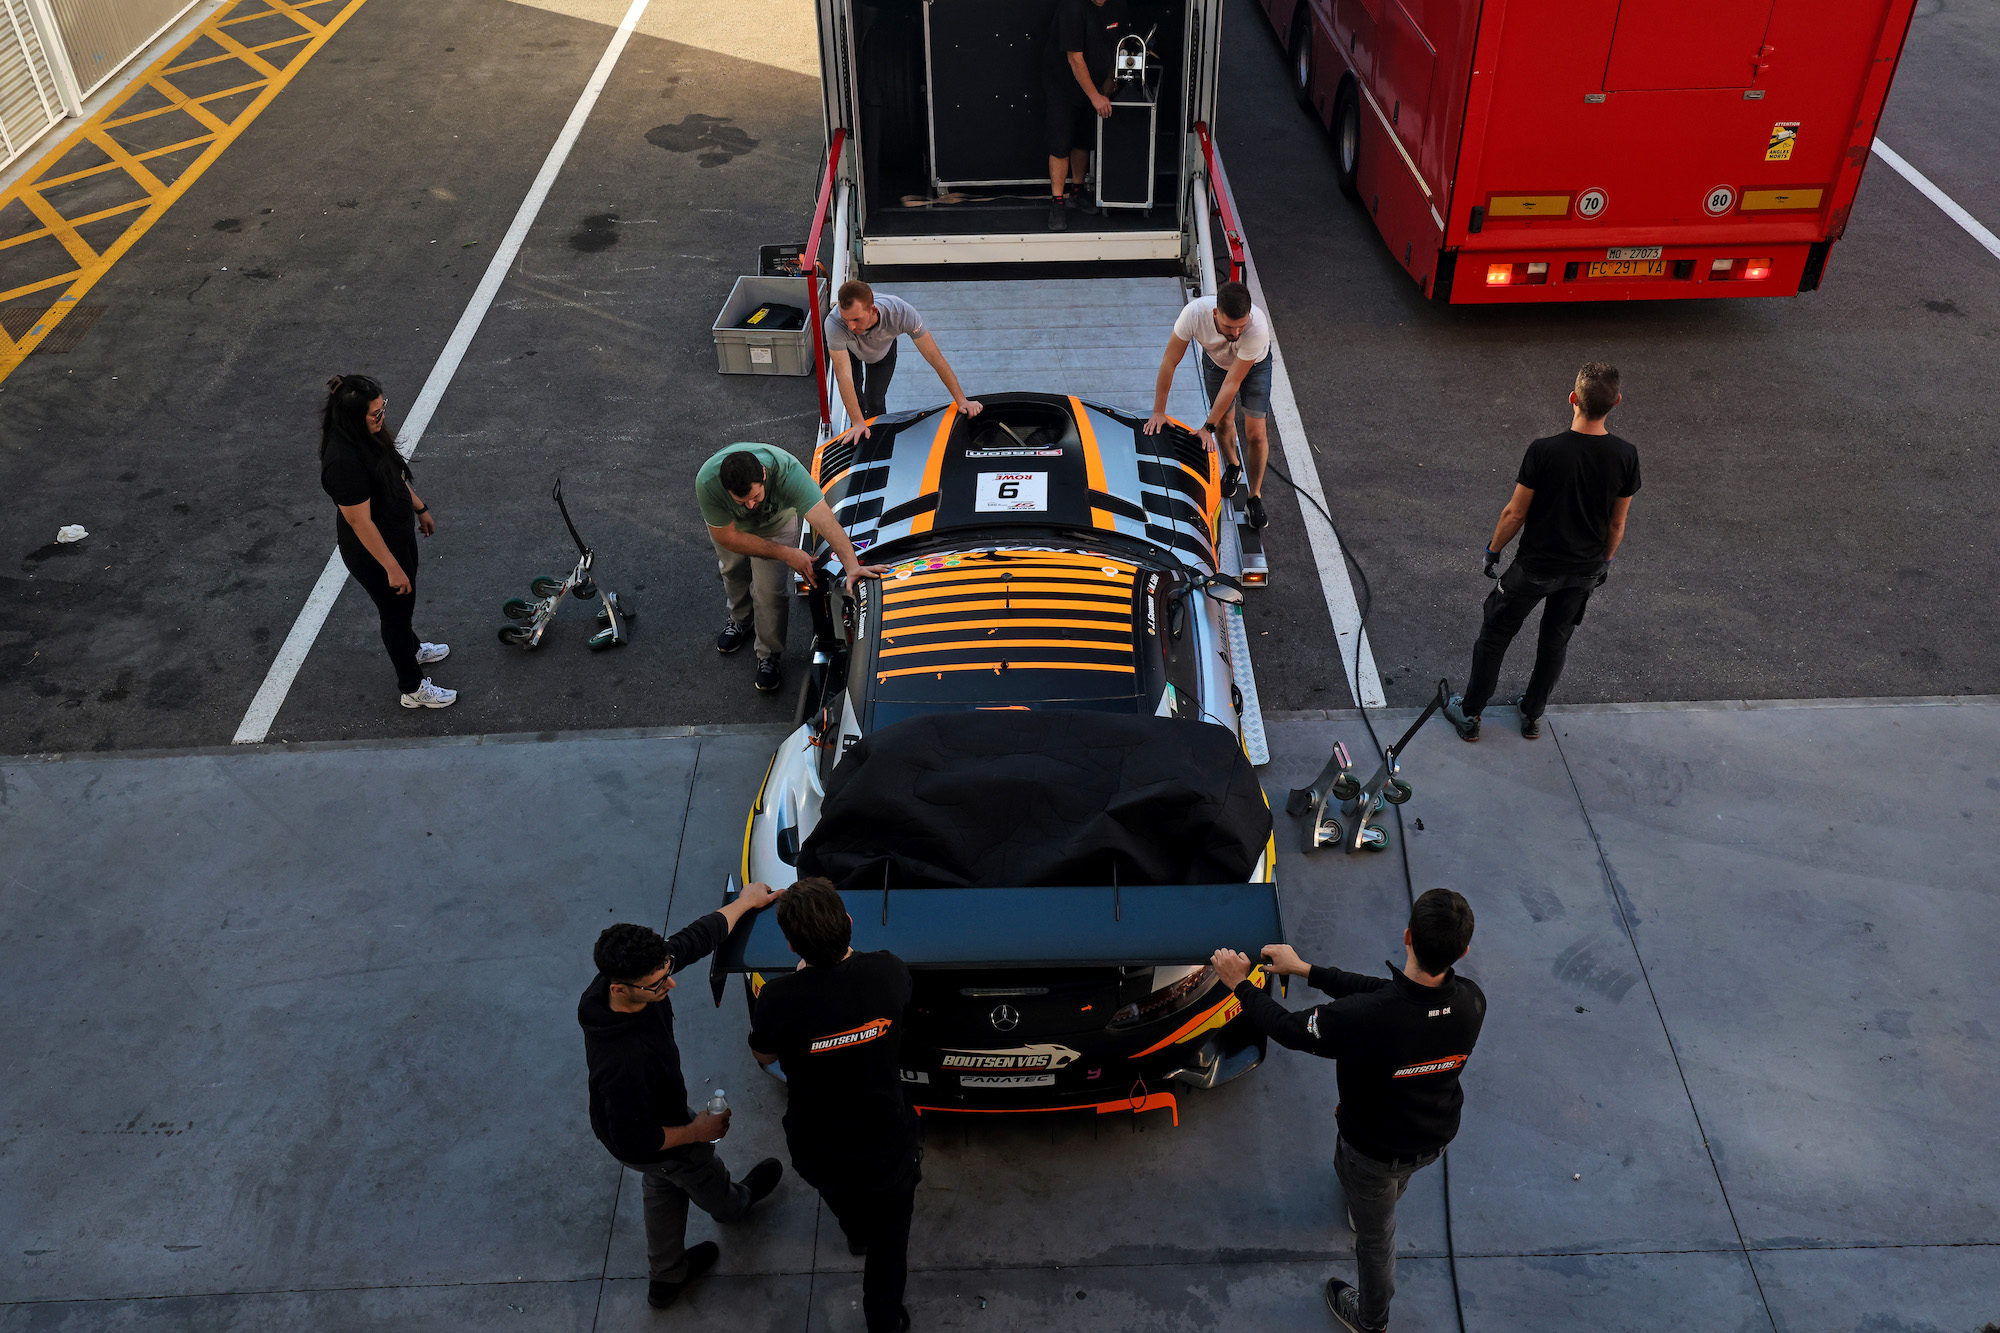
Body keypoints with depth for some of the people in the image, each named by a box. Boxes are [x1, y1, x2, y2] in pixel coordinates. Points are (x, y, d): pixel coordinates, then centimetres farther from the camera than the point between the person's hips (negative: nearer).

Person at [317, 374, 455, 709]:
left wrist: (420, 508, 20)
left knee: (404, 599, 31)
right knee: (397, 609, 11)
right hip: (373, 551, -9)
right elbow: (360, 522, -30)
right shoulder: (343, 461, -37)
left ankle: (412, 649, 59)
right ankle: (412, 688, 32)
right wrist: (391, 568, -24)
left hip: (399, 531, 9)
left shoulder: (370, 433, -10)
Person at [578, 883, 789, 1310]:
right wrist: (697, 1131, -22)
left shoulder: (638, 973, -29)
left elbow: (697, 938, -11)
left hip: (646, 1110, 6)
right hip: (650, 1145, -6)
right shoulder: (627, 1061, -49)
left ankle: (666, 1278, 57)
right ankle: (734, 1204, 65)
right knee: (705, 1175, 28)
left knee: (663, 1186, 32)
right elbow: (632, 1143, -35)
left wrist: (744, 902, 1)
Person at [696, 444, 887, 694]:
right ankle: (741, 619, 57)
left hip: (776, 523, -1)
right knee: (733, 571, 24)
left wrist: (852, 566, -68)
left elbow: (824, 519, -56)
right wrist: (786, 554, -32)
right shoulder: (707, 483, -44)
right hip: (729, 523, 1)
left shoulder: (787, 470, -48)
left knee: (770, 592, -4)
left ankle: (769, 656, 22)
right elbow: (727, 536, -31)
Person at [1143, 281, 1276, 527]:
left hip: (1255, 364, -2)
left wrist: (1208, 427, -29)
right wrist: (1158, 412, -22)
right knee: (1224, 422, 9)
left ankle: (1255, 497, 14)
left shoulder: (1258, 327, -44)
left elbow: (1232, 383, -35)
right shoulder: (1194, 312, -40)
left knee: (1256, 433, -5)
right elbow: (1169, 363, -27)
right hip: (1215, 360, 2)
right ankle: (1233, 466, 42)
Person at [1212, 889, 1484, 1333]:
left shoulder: (1365, 1019, -42)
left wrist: (1241, 984, -7)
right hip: (1436, 1138, 4)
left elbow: (1289, 1028, -24)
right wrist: (1308, 971, -4)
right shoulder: (1471, 1002, -25)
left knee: (1376, 1234, 24)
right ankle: (1361, 1210, 70)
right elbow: (1391, 993, -10)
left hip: (1375, 1151, -4)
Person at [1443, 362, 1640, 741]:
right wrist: (1605, 560, 15)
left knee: (1495, 634, 16)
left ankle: (1470, 714, 28)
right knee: (1556, 642, 24)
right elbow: (1617, 523, -2)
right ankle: (1533, 714, 41)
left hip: (1535, 567, -4)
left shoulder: (1544, 451, -26)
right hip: (1585, 570, 4)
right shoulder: (1625, 456, -15)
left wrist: (1493, 550, 1)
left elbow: (1515, 513, -15)